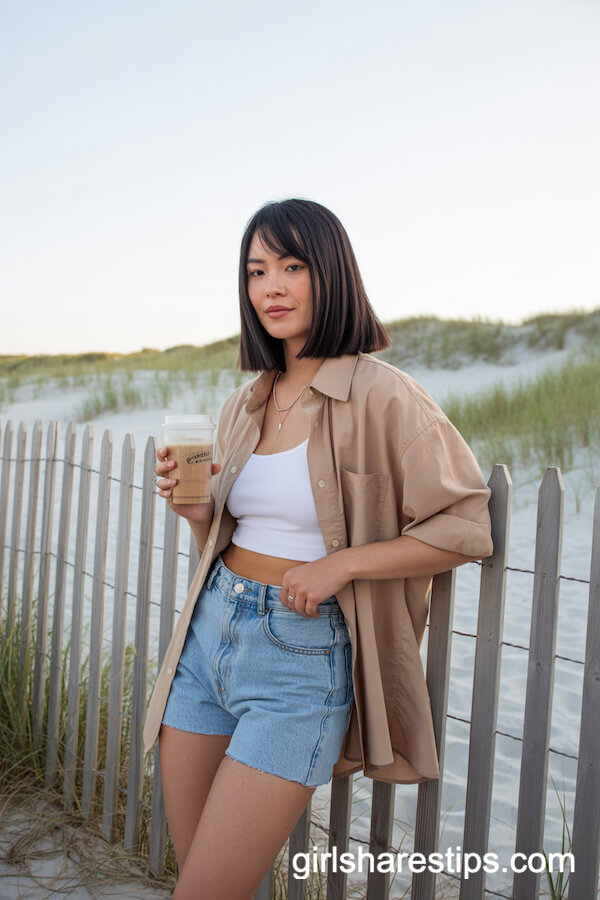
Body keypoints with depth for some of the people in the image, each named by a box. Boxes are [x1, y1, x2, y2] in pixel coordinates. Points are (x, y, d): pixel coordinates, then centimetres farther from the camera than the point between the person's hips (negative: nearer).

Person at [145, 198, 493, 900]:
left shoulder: (382, 396, -11)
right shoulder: (244, 406, 9)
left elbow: (465, 528, -10)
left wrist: (341, 563, -18)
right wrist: (194, 509, -3)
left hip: (302, 656, -6)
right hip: (210, 631, 6)